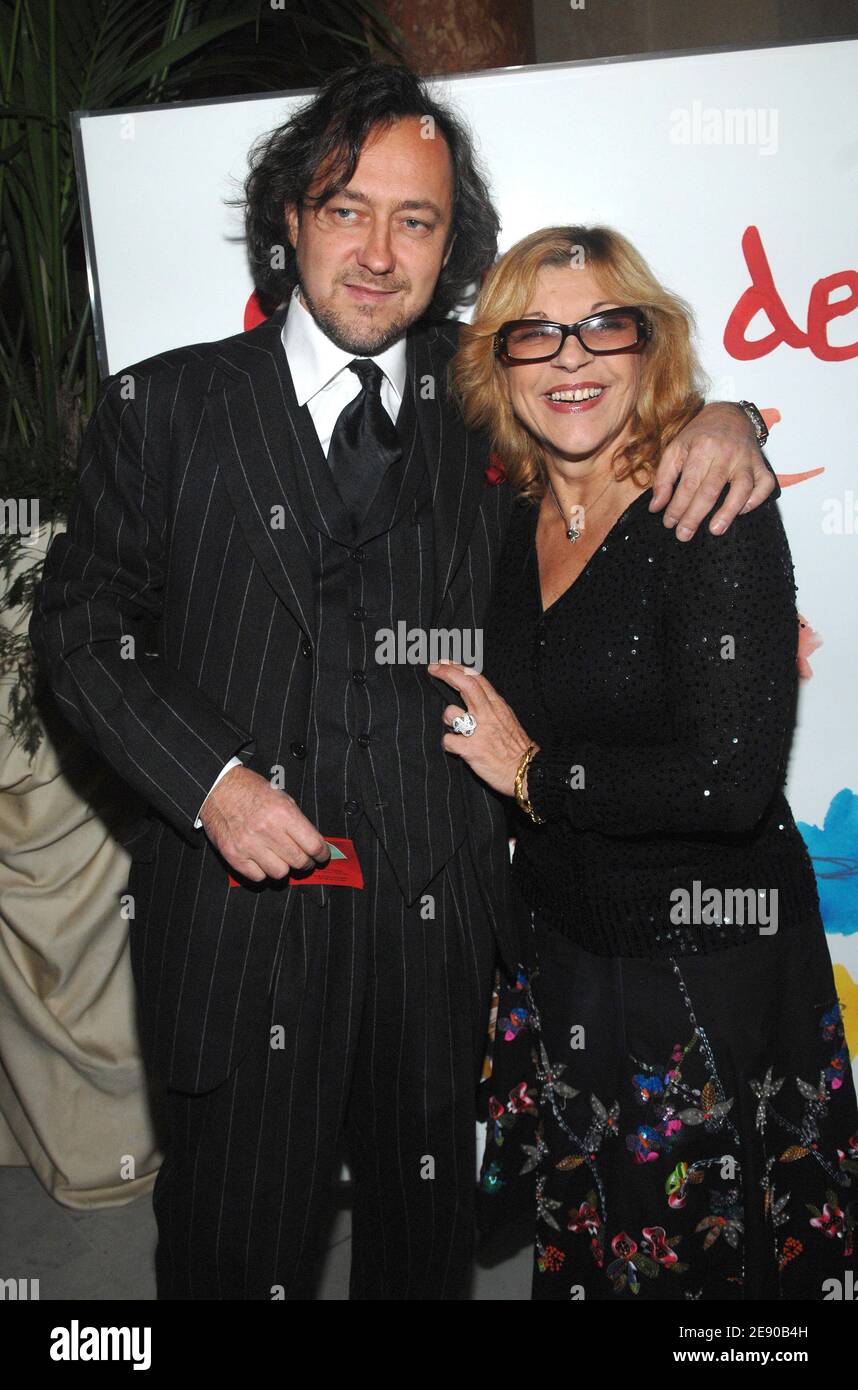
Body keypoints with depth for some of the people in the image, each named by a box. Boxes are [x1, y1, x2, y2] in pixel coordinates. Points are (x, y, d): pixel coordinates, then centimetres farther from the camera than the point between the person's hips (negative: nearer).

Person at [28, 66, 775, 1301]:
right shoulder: (166, 406, -1)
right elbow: (81, 620, 0)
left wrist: (714, 422, -4)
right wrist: (212, 780, -14)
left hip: (439, 921, 2)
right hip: (239, 912, -1)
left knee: (426, 1233, 22)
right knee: (236, 1248, 14)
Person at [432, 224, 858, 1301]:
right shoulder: (518, 522, 1)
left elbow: (730, 780, -28)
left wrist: (535, 772, -18)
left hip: (708, 969, -6)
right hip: (560, 953, 6)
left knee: (701, 1256, 17)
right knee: (582, 1250, 26)